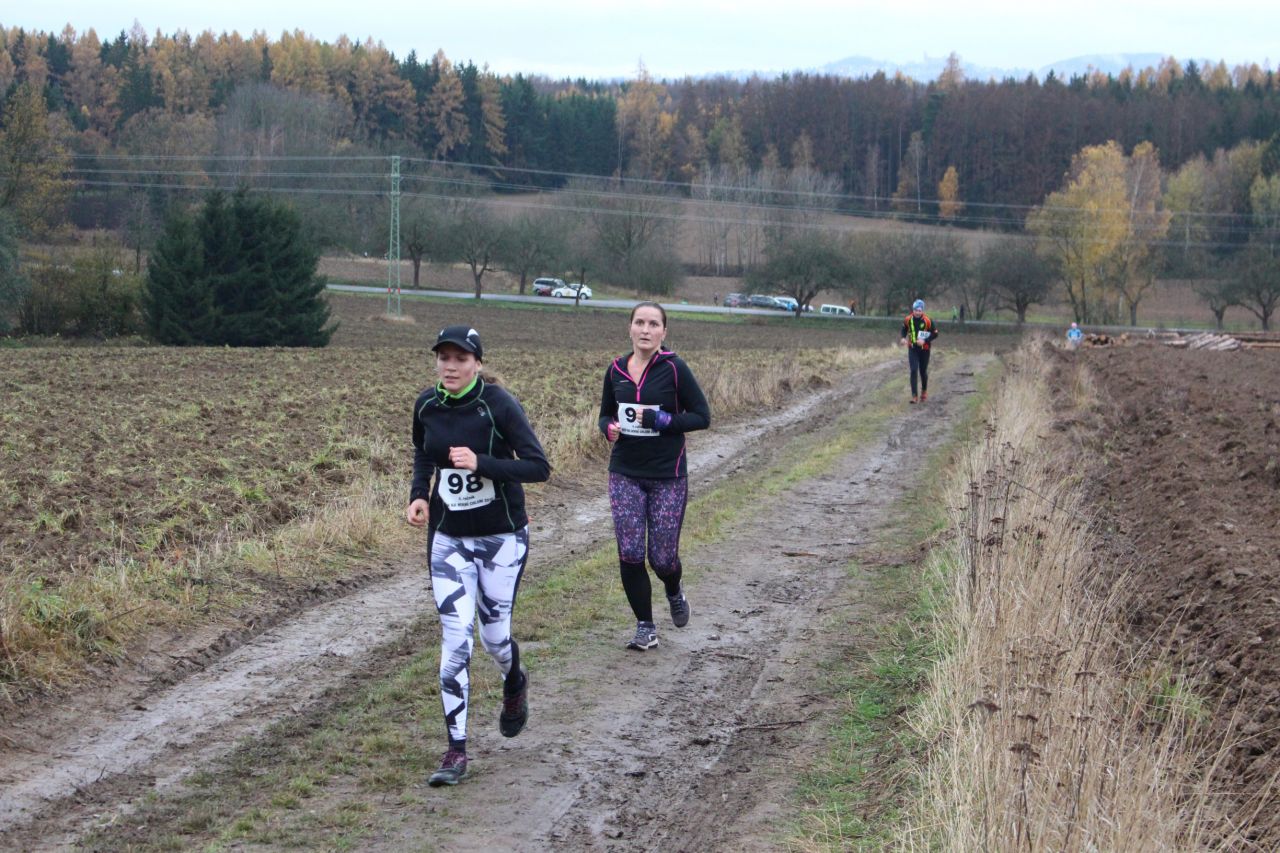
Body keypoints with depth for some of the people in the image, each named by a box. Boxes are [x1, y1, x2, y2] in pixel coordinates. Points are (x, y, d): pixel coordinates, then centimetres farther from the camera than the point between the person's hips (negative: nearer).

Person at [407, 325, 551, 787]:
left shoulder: (498, 405, -16)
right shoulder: (427, 406, -2)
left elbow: (539, 466, -18)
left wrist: (481, 464, -30)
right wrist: (418, 494, 1)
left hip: (502, 537, -3)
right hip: (449, 539, 3)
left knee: (493, 635, 4)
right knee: (454, 641, -6)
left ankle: (515, 684, 42)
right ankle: (456, 752, -1)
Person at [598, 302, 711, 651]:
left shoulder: (674, 368, -8)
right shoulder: (616, 370, 4)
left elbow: (702, 416, -6)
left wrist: (660, 420, -18)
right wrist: (609, 428, -6)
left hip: (667, 476, -3)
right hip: (624, 474, 3)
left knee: (662, 557, 0)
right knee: (629, 554, -4)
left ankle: (674, 592, 37)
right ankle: (645, 628, 10)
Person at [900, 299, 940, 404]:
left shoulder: (928, 321, -16)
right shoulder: (908, 319, -8)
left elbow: (935, 334, -8)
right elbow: (904, 329, 12)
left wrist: (925, 340, -21)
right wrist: (903, 338, -8)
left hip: (924, 349, -1)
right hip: (912, 349, 1)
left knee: (923, 371, 11)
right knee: (914, 371, -11)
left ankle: (924, 391, 38)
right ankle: (914, 396, -11)